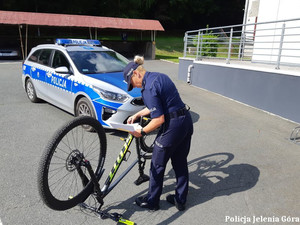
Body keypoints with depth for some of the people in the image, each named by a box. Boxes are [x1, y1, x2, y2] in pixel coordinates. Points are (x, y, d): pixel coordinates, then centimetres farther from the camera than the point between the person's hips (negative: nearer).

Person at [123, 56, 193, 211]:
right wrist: (136, 115, 21)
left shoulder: (148, 88, -17)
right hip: (187, 121, 9)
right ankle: (180, 200, 36)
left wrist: (142, 132, -6)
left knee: (157, 165, 11)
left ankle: (152, 201, 30)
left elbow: (158, 120, -20)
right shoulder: (159, 76, 11)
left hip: (172, 126, -9)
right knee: (180, 163, 20)